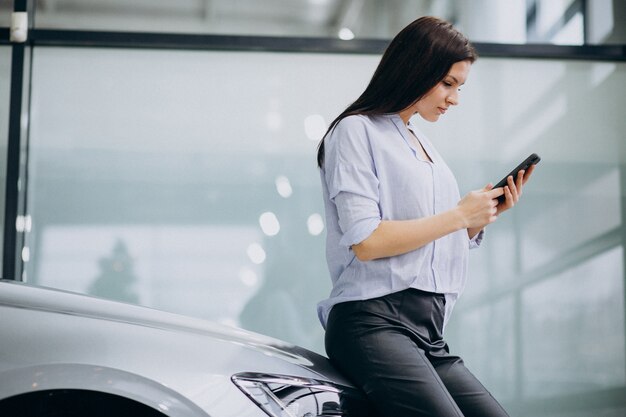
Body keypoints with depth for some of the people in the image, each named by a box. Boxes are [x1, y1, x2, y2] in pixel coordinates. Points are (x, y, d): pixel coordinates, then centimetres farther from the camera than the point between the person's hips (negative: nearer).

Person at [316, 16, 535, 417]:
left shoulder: (423, 145, 25)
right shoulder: (357, 131, 0)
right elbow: (366, 242, -13)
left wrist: (487, 214, 9)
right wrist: (458, 214, -8)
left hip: (430, 335, 8)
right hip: (374, 320, -8)